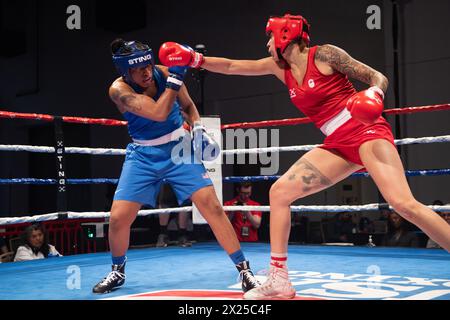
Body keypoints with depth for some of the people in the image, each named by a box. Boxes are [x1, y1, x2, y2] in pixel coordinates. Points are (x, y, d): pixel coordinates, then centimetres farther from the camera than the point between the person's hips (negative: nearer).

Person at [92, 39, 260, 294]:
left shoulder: (164, 73, -11)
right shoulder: (119, 90, -18)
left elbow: (187, 106, 8)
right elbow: (159, 113, -32)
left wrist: (198, 129, -9)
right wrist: (176, 77, -33)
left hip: (179, 149, 0)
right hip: (143, 155, 0)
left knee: (212, 206, -14)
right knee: (118, 218, -6)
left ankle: (244, 269, -2)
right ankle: (118, 271, 23)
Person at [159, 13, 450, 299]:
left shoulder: (324, 54, -6)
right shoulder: (279, 66, 12)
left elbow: (378, 78, -4)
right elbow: (232, 66, 16)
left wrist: (374, 94, -25)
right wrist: (194, 58, 9)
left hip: (367, 132, -7)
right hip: (338, 145, 7)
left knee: (404, 204, -24)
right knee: (279, 192, -4)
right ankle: (279, 281, 0)